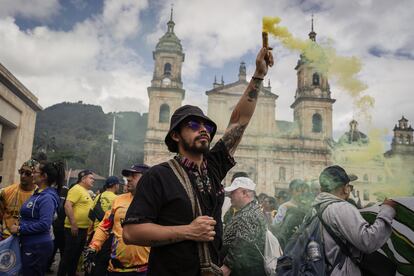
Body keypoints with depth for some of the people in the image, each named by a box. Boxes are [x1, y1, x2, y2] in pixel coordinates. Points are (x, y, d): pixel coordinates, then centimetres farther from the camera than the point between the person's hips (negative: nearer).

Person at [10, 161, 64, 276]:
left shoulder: (47, 197, -19)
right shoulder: (37, 193, 9)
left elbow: (44, 224, -26)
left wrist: (20, 229, -18)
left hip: (38, 246, -9)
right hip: (29, 244, 9)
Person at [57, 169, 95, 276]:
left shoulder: (86, 192, 16)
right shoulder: (76, 189, -13)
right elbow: (67, 206, -23)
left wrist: (88, 227, 20)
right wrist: (73, 224, -25)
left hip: (83, 229, 9)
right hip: (74, 228, -9)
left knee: (76, 255, 16)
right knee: (68, 255, -2)